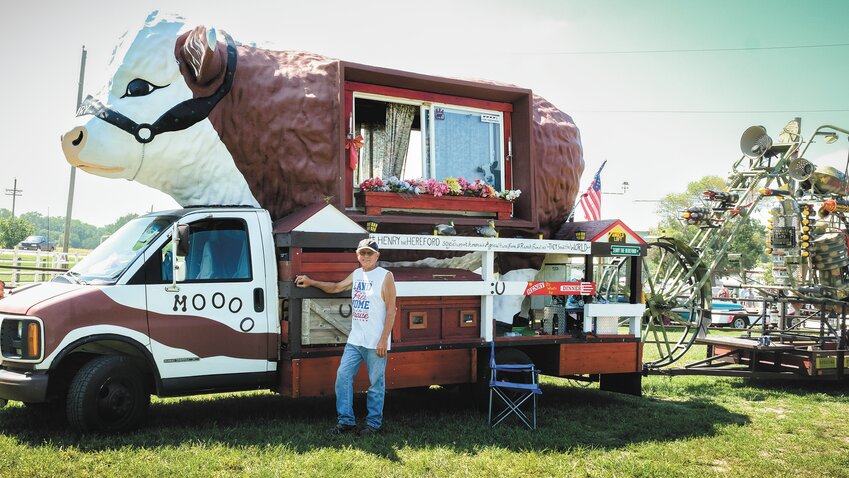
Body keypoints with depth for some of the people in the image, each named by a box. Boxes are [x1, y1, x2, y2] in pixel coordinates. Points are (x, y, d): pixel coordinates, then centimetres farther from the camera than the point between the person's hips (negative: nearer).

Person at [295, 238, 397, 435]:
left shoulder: (385, 276, -7)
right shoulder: (356, 274, 13)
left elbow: (391, 310, -10)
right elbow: (336, 287, 30)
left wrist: (383, 339, -15)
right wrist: (311, 282, 22)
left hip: (375, 342, -7)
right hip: (354, 340, 7)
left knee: (376, 382, 1)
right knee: (343, 376, 4)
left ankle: (374, 423, 12)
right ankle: (346, 421, 12)